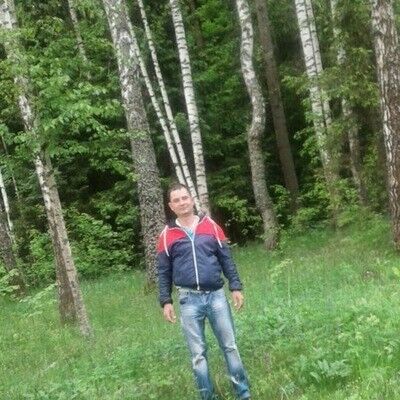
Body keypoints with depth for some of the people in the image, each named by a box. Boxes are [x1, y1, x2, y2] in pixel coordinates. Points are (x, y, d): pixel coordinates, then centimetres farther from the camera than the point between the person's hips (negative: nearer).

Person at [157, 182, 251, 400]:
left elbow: (226, 259, 8)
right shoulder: (167, 235, 3)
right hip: (188, 300, 0)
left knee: (230, 346, 5)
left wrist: (236, 287, 2)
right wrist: (166, 302, 1)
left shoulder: (211, 226, 5)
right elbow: (163, 272, 7)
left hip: (216, 295, 1)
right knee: (198, 353, 5)